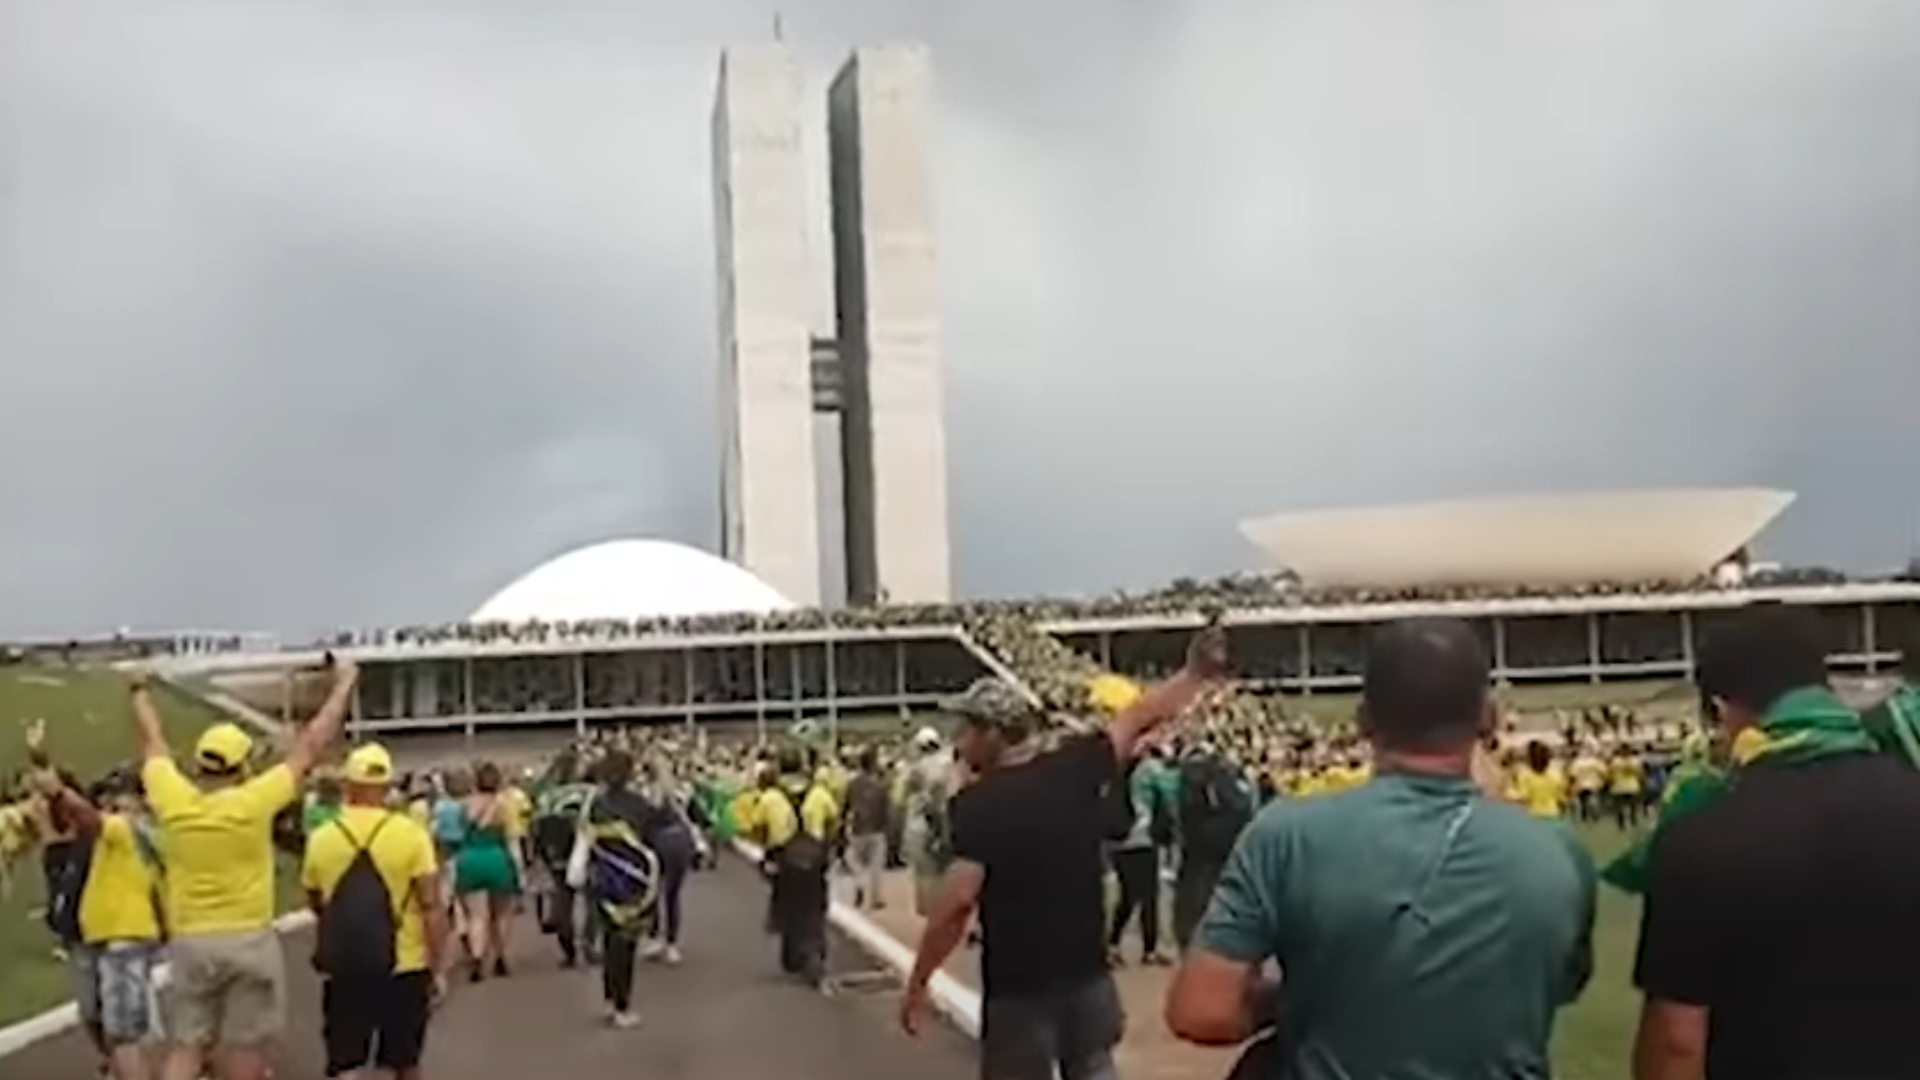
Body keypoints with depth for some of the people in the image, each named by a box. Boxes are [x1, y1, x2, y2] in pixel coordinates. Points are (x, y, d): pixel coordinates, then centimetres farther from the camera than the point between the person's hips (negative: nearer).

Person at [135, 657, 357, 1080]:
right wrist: (343, 685, 5)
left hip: (189, 942, 3)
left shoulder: (172, 801, -5)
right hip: (249, 940, -3)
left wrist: (141, 690, 31)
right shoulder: (252, 802, -13)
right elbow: (310, 747, -6)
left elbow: (153, 743, 13)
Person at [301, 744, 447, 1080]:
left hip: (344, 969, 1)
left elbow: (315, 904, 15)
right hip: (404, 968, -1)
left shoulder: (320, 838, -1)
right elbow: (431, 907, -10)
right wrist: (439, 969, -4)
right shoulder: (410, 835, -8)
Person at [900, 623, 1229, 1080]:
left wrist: (917, 984, -13)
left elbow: (958, 903, -20)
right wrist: (1195, 674, 17)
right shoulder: (1076, 767, -2)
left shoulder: (978, 803, -16)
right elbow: (1138, 718, 8)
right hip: (1087, 970, 5)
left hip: (1019, 983, -5)